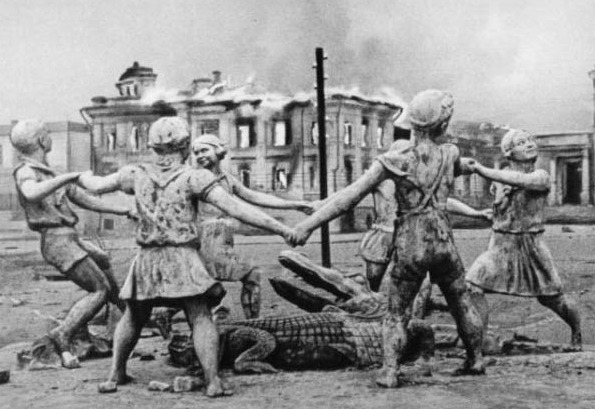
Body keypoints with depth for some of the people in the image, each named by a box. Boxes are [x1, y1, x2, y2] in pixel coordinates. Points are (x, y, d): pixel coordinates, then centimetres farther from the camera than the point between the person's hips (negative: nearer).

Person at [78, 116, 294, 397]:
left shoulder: (137, 174, 3)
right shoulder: (193, 178, -8)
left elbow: (97, 185, 18)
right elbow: (236, 209, -14)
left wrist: (82, 176, 42)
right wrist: (281, 229, -13)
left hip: (147, 259, 4)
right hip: (183, 259, -4)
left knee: (133, 318, 20)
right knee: (201, 319, -2)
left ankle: (115, 376, 24)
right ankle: (213, 381, -12)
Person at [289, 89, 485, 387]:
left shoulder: (395, 161, -11)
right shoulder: (450, 154, -2)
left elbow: (350, 195, -16)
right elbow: (462, 168, 24)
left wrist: (309, 224, -16)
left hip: (409, 247, -2)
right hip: (443, 243, 2)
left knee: (397, 314, 10)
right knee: (462, 304, 22)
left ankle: (389, 372, -1)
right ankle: (476, 360, 33)